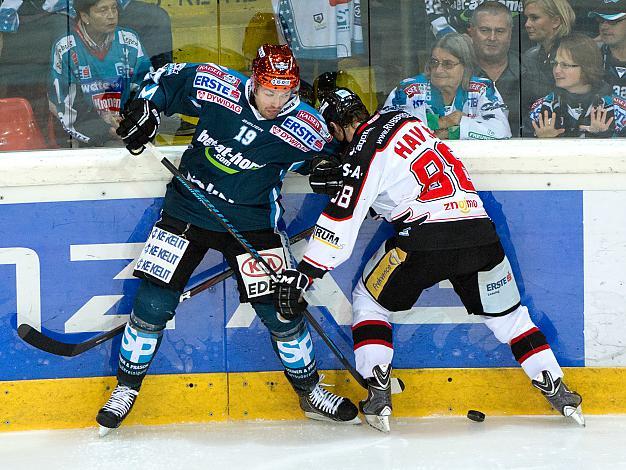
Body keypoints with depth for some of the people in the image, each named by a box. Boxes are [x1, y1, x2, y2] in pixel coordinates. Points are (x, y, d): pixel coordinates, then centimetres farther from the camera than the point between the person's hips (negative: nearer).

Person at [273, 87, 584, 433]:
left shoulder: (364, 151, -4)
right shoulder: (400, 118, 17)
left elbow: (342, 223, -11)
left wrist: (302, 274, -10)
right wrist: (340, 176, 27)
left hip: (425, 238, -6)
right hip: (479, 232, 6)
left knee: (368, 300, 17)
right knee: (506, 313, 23)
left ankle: (379, 394, 8)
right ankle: (557, 391, 18)